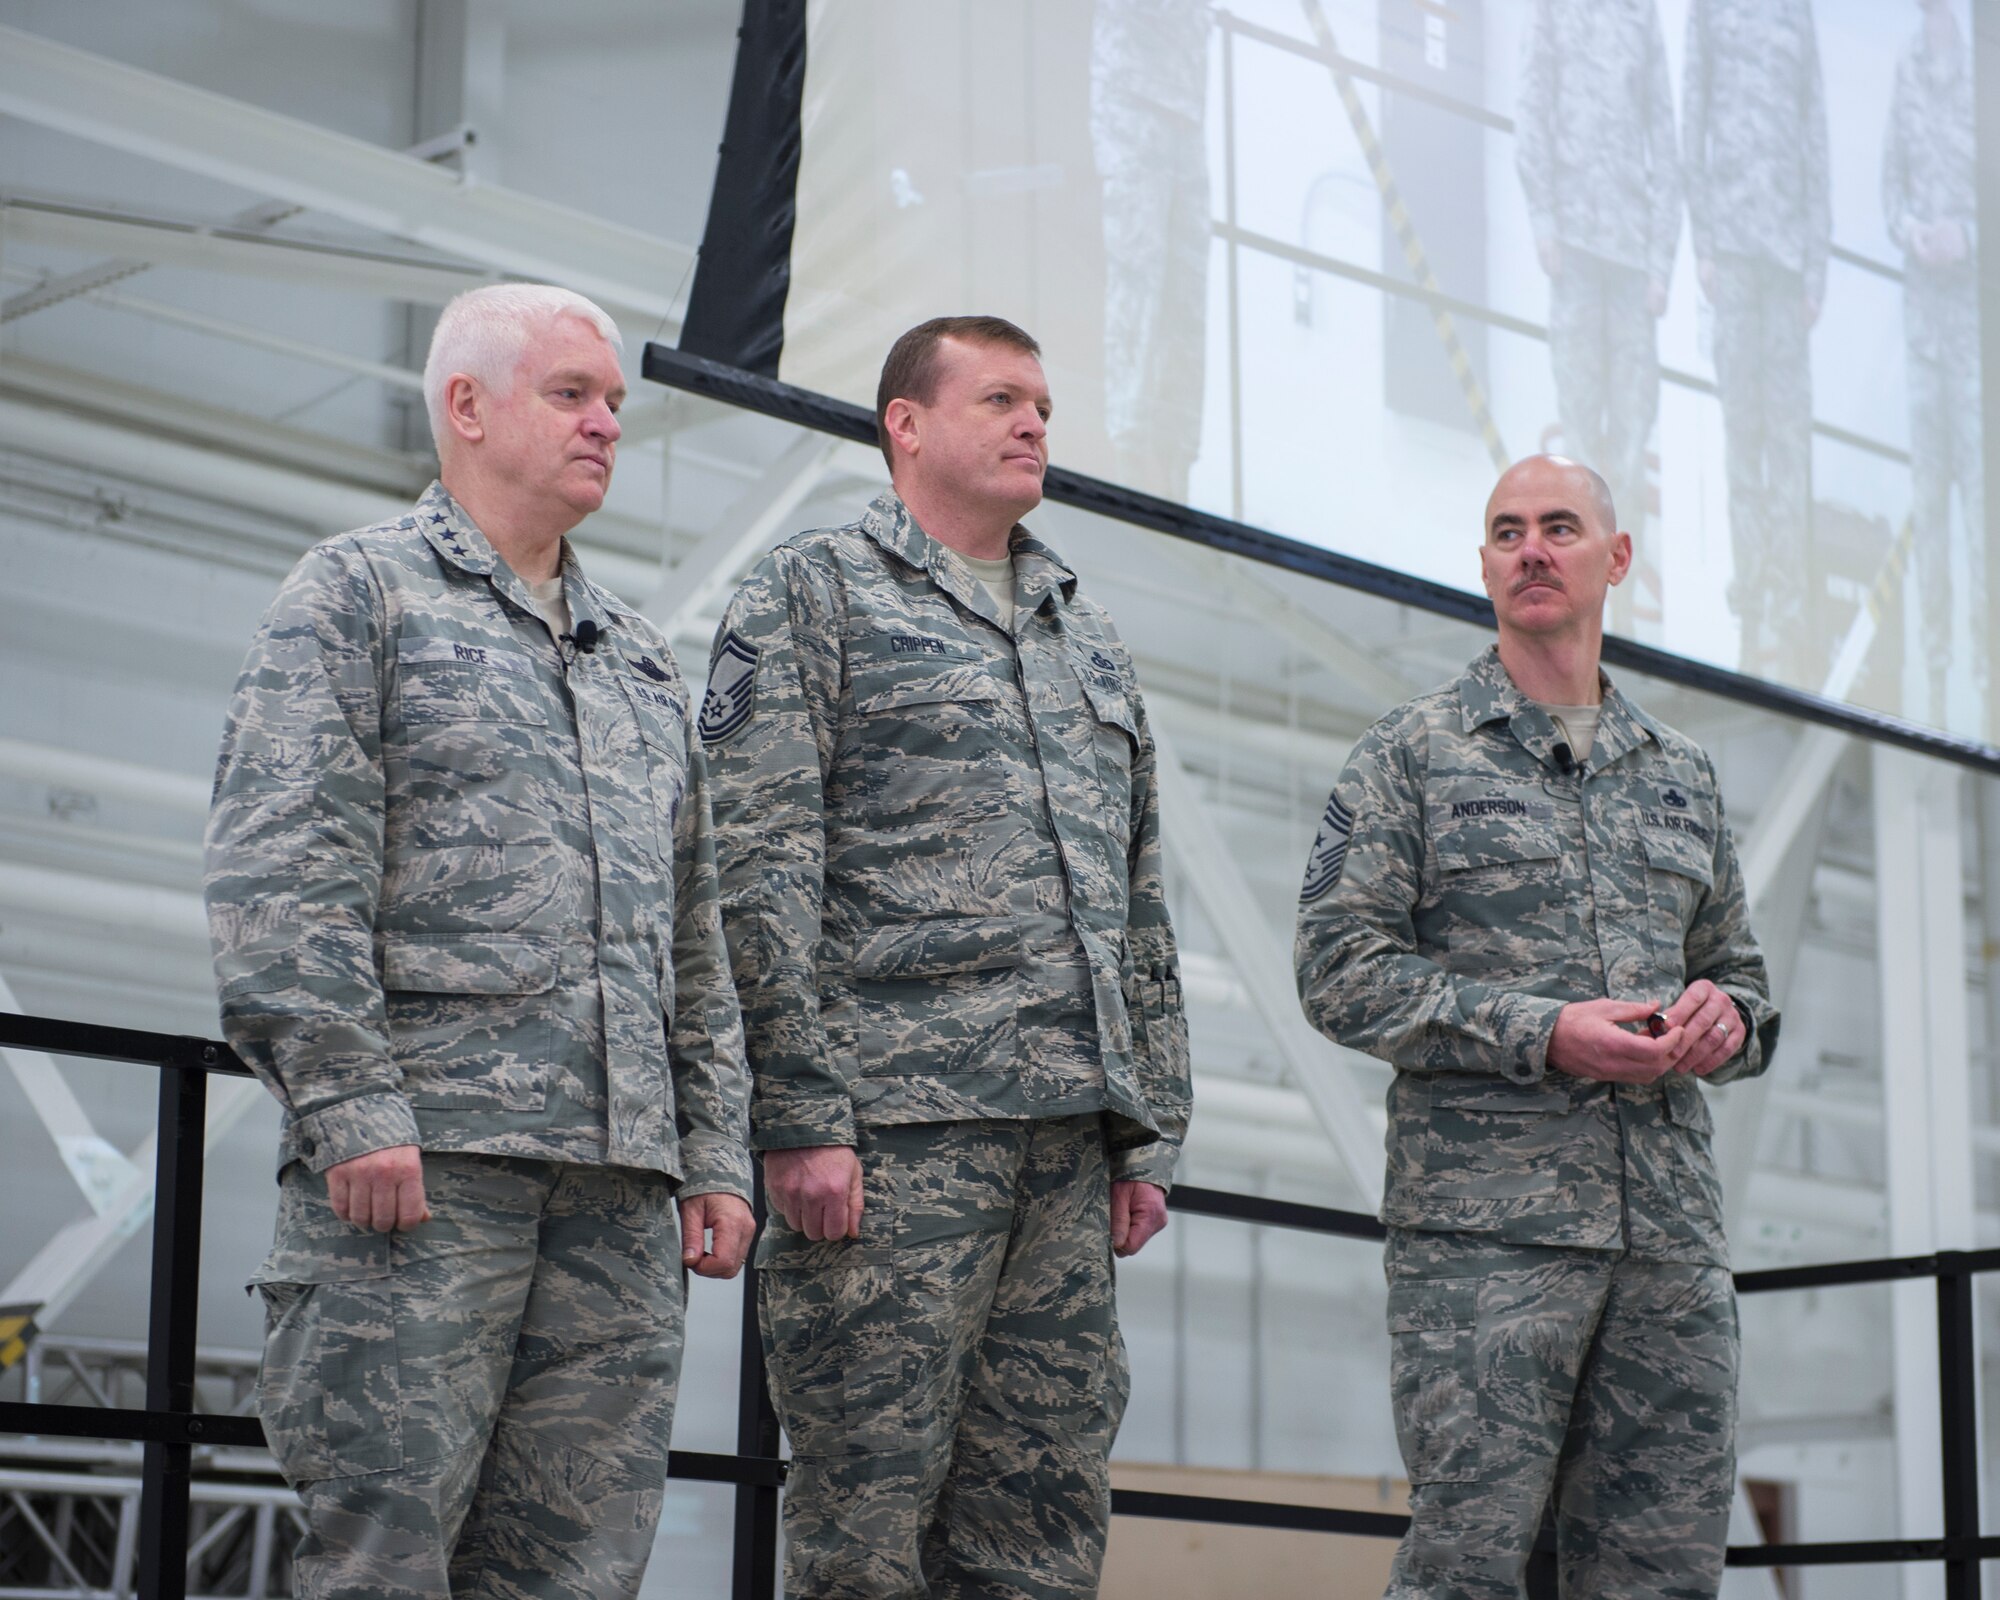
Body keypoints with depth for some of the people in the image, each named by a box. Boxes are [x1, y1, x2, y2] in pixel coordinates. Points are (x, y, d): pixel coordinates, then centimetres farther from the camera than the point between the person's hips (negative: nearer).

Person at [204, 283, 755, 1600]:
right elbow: (281, 874, -6)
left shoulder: (644, 662, 25)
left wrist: (718, 1156, 14)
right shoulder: (360, 592, 6)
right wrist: (350, 1106, -16)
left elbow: (696, 939, 24)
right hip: (420, 1153, -6)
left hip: (619, 1187, 6)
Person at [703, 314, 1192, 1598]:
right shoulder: (815, 594, 3)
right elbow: (762, 876, -7)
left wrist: (1150, 1133, 15)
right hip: (895, 1129, -6)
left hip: (1070, 1149, 6)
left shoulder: (1091, 641, 23)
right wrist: (800, 1121, -15)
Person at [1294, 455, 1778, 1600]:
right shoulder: (1413, 754, 6)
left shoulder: (1683, 774, 20)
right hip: (1485, 1224, -4)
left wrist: (1728, 1016, -2)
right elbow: (1342, 970, -2)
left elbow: (1742, 973, 24)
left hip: (1672, 1230, 4)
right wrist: (1542, 1034, -14)